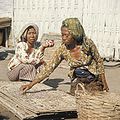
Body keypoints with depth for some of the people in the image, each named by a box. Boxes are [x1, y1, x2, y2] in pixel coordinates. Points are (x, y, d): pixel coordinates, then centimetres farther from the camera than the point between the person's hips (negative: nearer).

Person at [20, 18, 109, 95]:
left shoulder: (88, 43, -20)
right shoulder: (63, 50, -15)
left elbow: (99, 62, -6)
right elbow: (48, 68, -14)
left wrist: (104, 83, -4)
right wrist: (31, 85, -21)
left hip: (93, 80, -2)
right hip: (77, 81, 2)